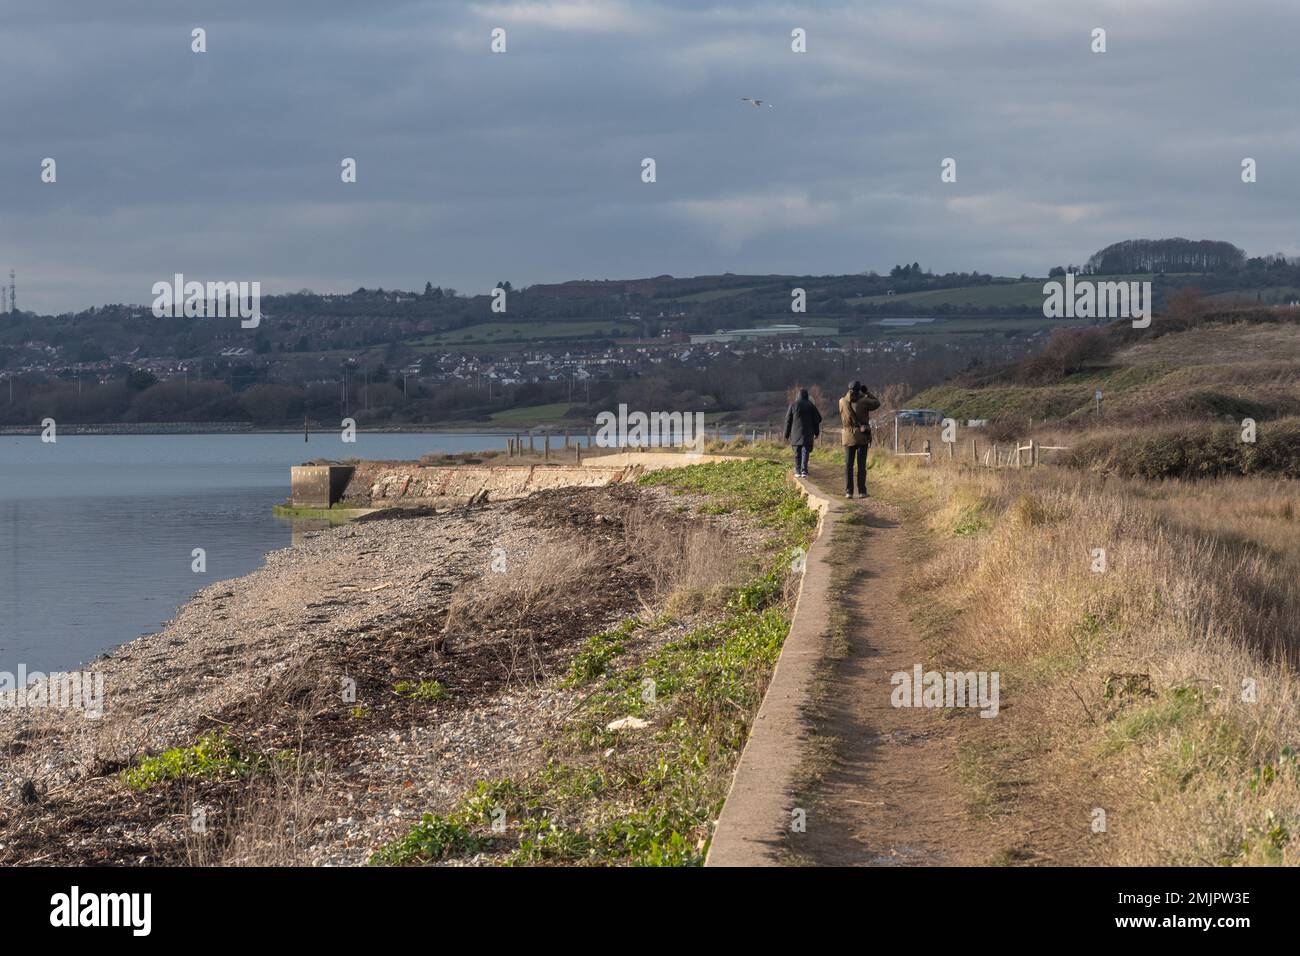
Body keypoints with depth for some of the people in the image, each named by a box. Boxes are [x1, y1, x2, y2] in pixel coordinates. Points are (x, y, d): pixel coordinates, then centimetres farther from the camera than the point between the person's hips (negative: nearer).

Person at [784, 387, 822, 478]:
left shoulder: (793, 405, -1)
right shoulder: (811, 405, -1)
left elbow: (788, 420, 1)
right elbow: (817, 419, 3)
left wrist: (787, 434, 8)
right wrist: (816, 432, 14)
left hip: (796, 433, 0)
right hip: (807, 433, 0)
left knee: (797, 453, 9)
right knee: (805, 452, -1)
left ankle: (798, 471, 10)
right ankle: (804, 471, -12)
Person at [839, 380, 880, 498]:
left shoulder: (842, 402, -3)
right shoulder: (863, 402, -11)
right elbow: (877, 403, 5)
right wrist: (868, 393, 14)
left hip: (848, 437, 2)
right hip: (862, 436, -2)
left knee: (848, 465, 3)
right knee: (861, 465, 2)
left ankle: (848, 492, -2)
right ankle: (861, 491, 0)